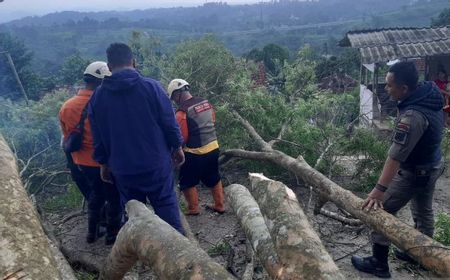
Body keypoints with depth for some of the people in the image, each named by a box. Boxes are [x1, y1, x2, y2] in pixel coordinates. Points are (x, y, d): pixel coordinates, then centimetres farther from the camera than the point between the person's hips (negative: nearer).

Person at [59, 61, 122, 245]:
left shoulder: (66, 107, -3)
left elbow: (67, 137, 8)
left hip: (82, 162, 7)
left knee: (96, 193, 26)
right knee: (114, 197, 13)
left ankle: (92, 231, 34)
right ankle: (112, 234, 24)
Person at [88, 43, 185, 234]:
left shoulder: (98, 96, -1)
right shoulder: (151, 86, -10)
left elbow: (98, 137, 6)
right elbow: (169, 122, -6)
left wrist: (104, 163, 18)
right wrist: (177, 148, 8)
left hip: (123, 169, 3)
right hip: (156, 164, -2)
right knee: (166, 204, 9)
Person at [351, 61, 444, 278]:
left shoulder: (412, 115, -35)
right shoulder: (429, 93, -6)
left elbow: (396, 156, -37)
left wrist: (379, 189, -37)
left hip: (415, 171, -9)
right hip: (432, 164, 9)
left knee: (382, 211, 0)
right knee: (423, 210, 24)